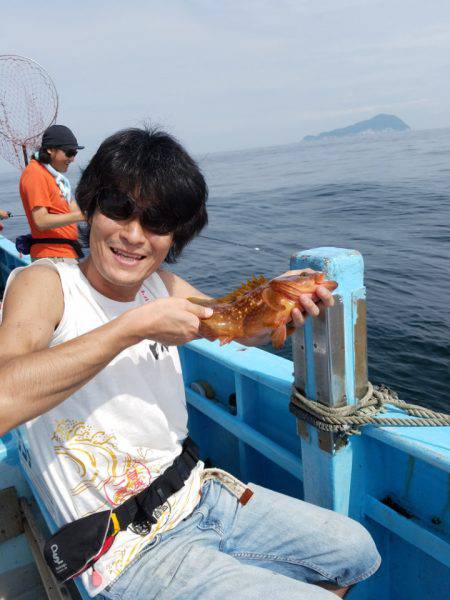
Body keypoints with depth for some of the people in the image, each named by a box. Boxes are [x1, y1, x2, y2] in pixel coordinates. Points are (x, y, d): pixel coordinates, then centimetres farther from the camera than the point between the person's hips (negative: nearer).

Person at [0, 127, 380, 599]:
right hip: (130, 553, -6)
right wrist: (133, 326, -29)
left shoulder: (160, 285, 1)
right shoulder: (44, 284, -16)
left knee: (357, 552, 15)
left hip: (202, 497, 7)